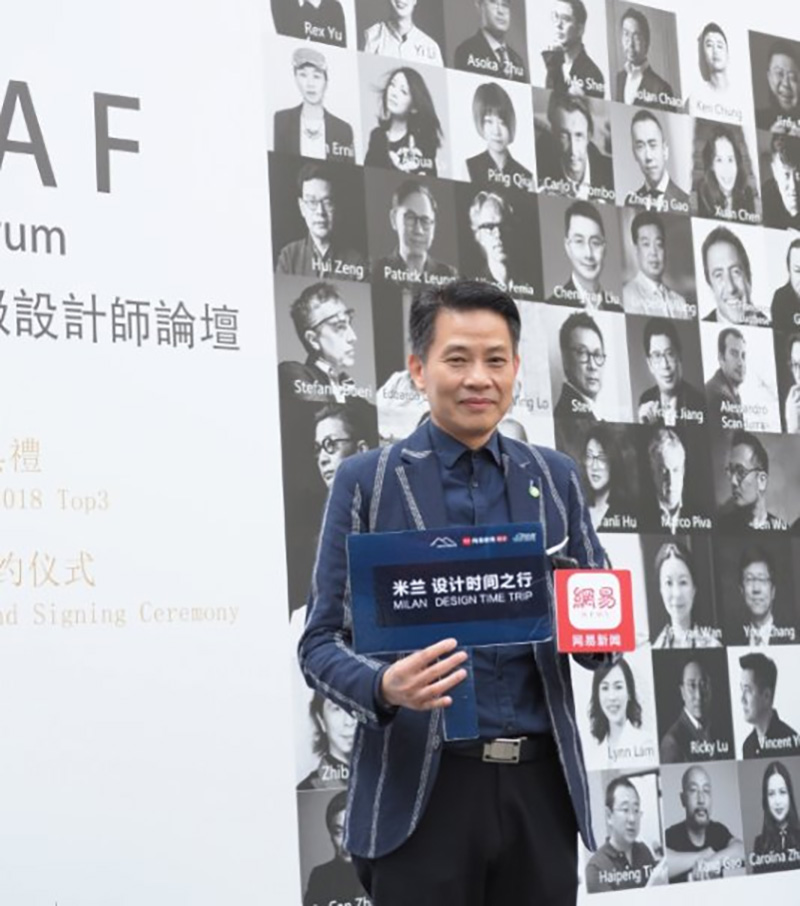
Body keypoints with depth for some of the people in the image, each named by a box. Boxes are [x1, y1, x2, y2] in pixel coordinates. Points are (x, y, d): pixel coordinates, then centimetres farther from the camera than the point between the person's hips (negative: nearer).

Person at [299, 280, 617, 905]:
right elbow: (321, 643, -1)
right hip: (421, 791, -3)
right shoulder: (367, 481, 1)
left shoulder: (555, 478, 10)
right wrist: (385, 687, -22)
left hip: (542, 785, 3)